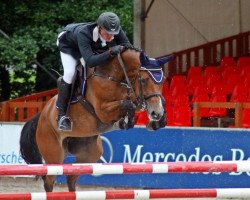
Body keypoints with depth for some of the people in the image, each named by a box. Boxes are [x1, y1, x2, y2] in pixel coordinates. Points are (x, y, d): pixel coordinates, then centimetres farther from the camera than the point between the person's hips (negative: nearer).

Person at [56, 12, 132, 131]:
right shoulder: (83, 34, -49)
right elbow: (90, 61, -56)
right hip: (69, 45, -6)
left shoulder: (116, 31, -35)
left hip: (93, 47, 6)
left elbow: (128, 46, -24)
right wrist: (110, 53, -68)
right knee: (69, 73, -21)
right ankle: (62, 115, -14)